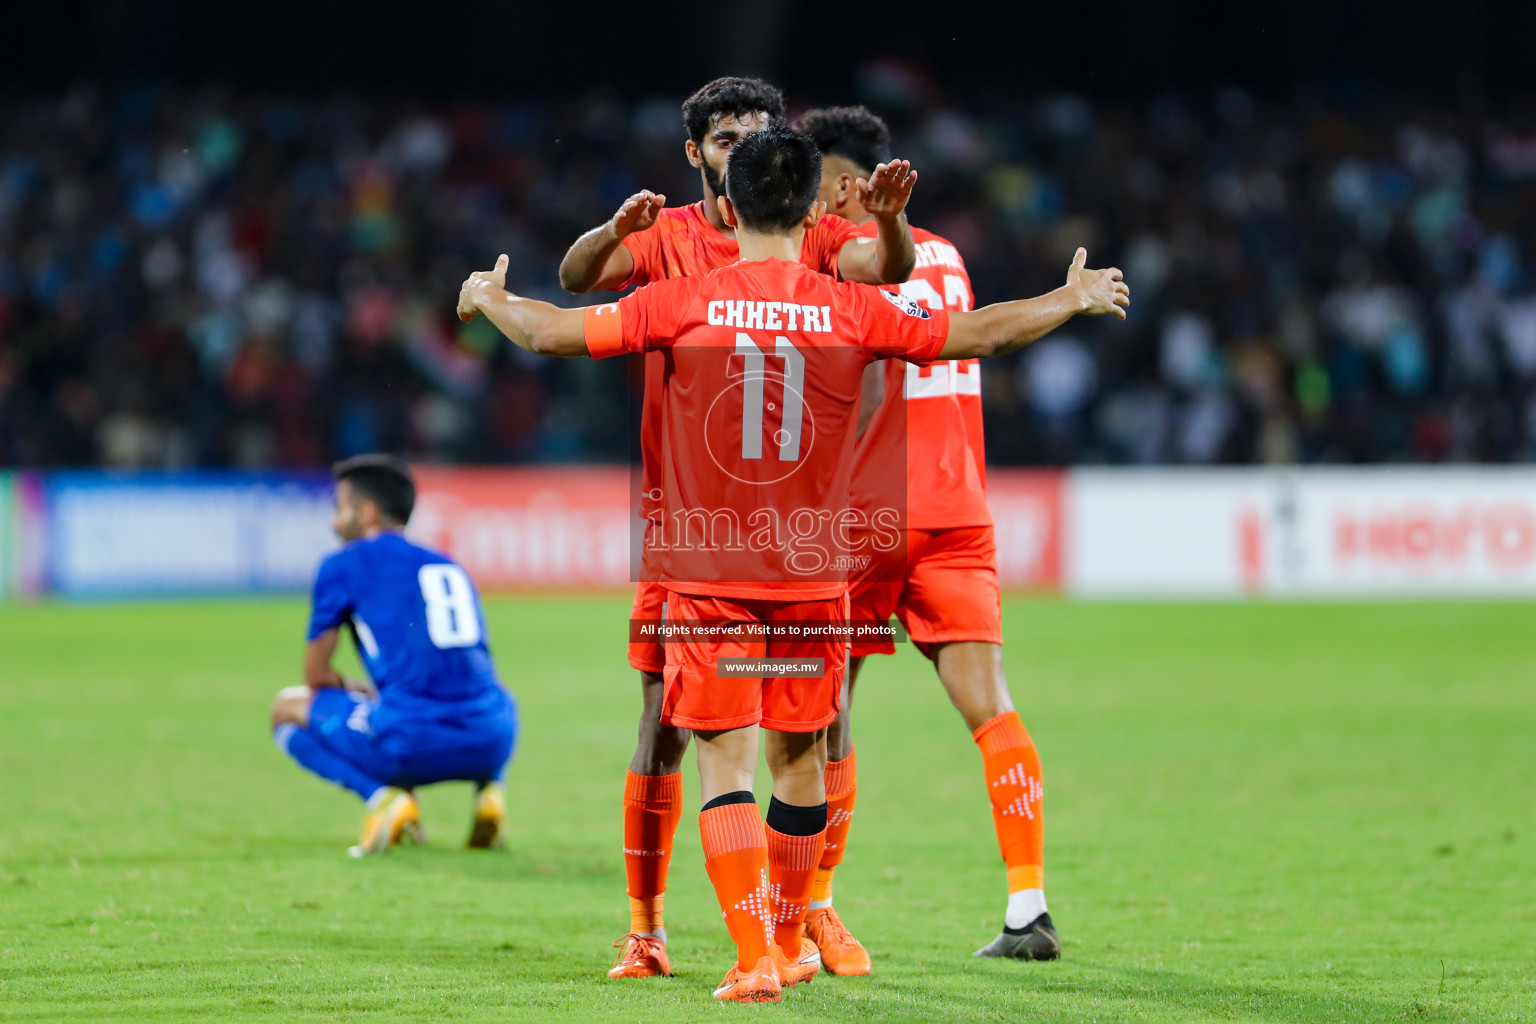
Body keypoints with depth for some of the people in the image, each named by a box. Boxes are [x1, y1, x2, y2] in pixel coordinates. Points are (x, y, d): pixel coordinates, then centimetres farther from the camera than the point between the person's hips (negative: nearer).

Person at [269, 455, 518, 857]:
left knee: (287, 708, 18)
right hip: (490, 745, 5)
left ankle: (380, 795, -6)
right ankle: (488, 787, 10)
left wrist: (357, 689, 30)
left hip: (409, 743, -5)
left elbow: (316, 676, 11)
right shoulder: (451, 567, 26)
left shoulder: (344, 565, 9)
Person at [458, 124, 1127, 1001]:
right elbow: (977, 334, 2)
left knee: (727, 762, -1)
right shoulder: (854, 312, -3)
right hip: (814, 574, 2)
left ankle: (754, 958, -13)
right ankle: (788, 943, 29)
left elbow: (554, 331, -5)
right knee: (799, 757, 15)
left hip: (708, 574, -1)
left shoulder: (682, 305, -6)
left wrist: (489, 299, 17)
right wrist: (1073, 301, 19)